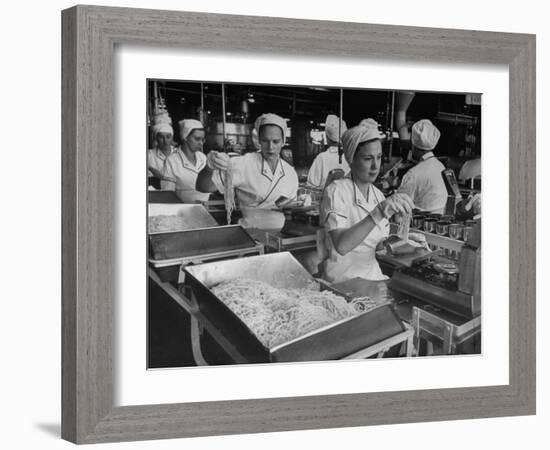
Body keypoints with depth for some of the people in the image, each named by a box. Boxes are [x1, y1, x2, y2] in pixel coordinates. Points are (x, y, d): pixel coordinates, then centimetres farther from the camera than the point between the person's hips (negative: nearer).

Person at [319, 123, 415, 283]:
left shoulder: (378, 195, 9)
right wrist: (378, 213, -35)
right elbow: (341, 245, -27)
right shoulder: (336, 191, -12)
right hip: (343, 283, -7)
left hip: (374, 277, 7)